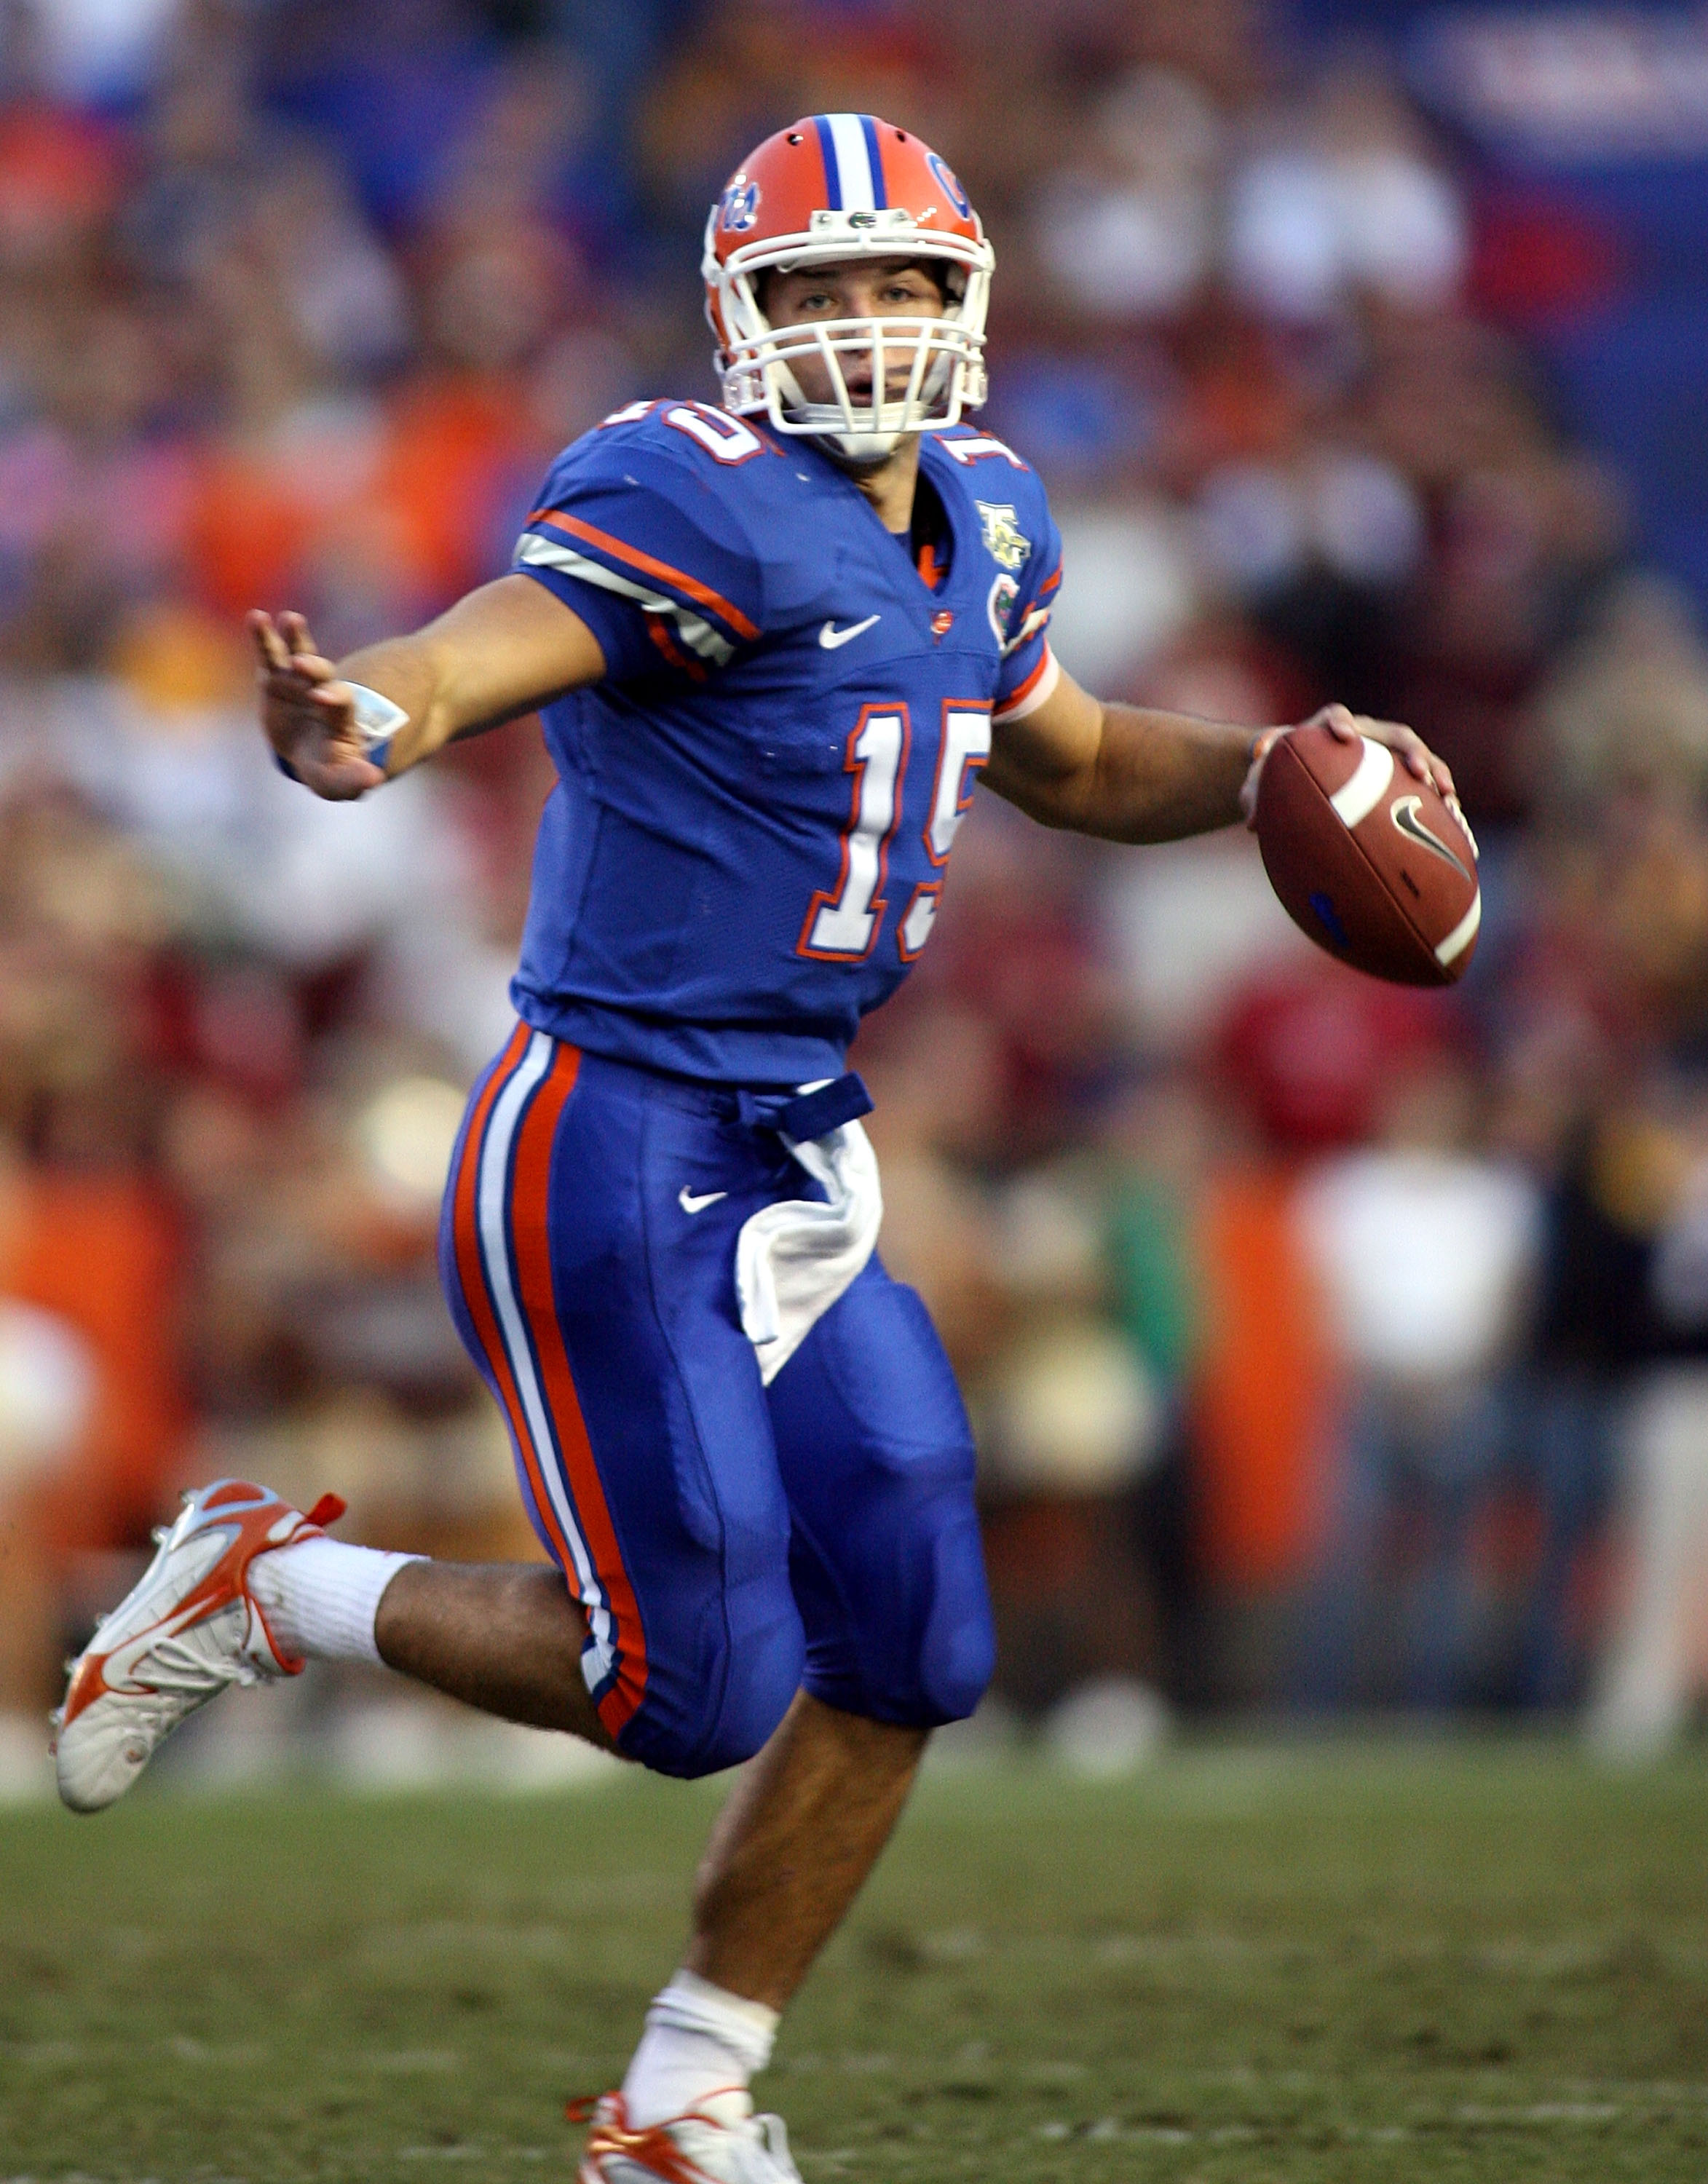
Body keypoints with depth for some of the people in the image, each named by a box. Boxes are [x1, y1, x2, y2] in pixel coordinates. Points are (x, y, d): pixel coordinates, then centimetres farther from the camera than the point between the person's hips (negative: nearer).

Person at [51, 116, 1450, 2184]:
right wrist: (367, 722, -55)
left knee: (905, 1644, 4)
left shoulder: (977, 524, 11)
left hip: (782, 1164, 9)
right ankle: (267, 1585, 14)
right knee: (697, 1683, -9)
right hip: (610, 1149, -8)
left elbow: (1070, 762, 30)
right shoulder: (714, 508, -16)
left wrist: (1270, 768, 13)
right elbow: (478, 650, -32)